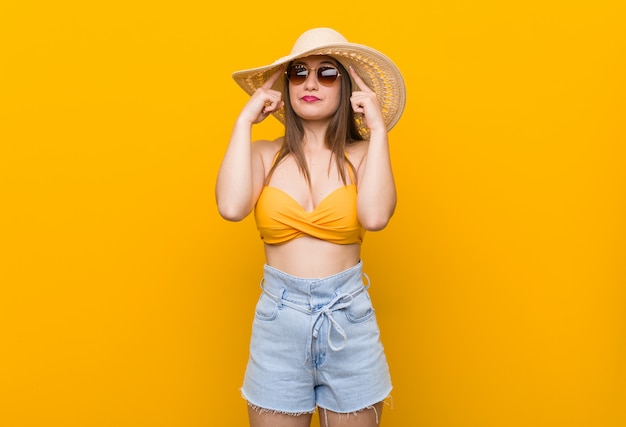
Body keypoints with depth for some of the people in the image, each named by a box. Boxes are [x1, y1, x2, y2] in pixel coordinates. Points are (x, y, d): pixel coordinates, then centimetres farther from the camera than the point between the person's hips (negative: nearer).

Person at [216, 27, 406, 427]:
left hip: (349, 319, 0)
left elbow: (375, 216, -22)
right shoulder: (264, 154, 0)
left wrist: (377, 129, -14)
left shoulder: (363, 155, -2)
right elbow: (231, 207, -20)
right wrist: (245, 121, -10)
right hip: (278, 319, 1)